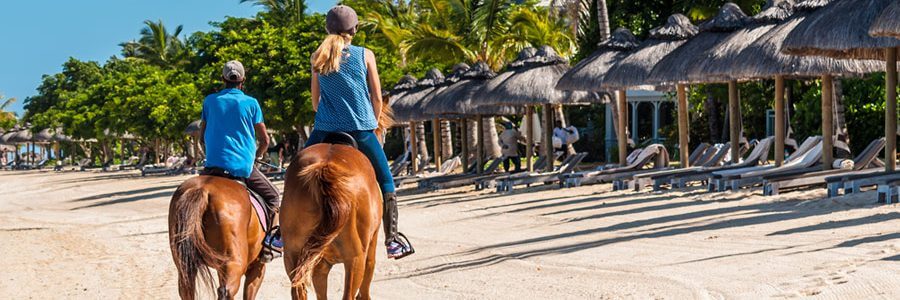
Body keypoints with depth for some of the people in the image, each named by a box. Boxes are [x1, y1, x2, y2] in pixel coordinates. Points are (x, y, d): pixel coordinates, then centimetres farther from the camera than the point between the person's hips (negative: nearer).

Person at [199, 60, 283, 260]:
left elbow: (202, 138, 14)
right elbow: (264, 141, 4)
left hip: (214, 166, 2)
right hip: (244, 167, -1)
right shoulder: (251, 103, 2)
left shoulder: (210, 101, 8)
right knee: (273, 198, 16)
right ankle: (271, 239, -1)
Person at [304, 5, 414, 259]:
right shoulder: (365, 55, 0)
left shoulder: (318, 59, 7)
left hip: (324, 131, 2)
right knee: (385, 183, 9)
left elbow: (315, 101, 13)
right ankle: (392, 240, 3)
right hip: (361, 131, -2)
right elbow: (377, 98, 3)